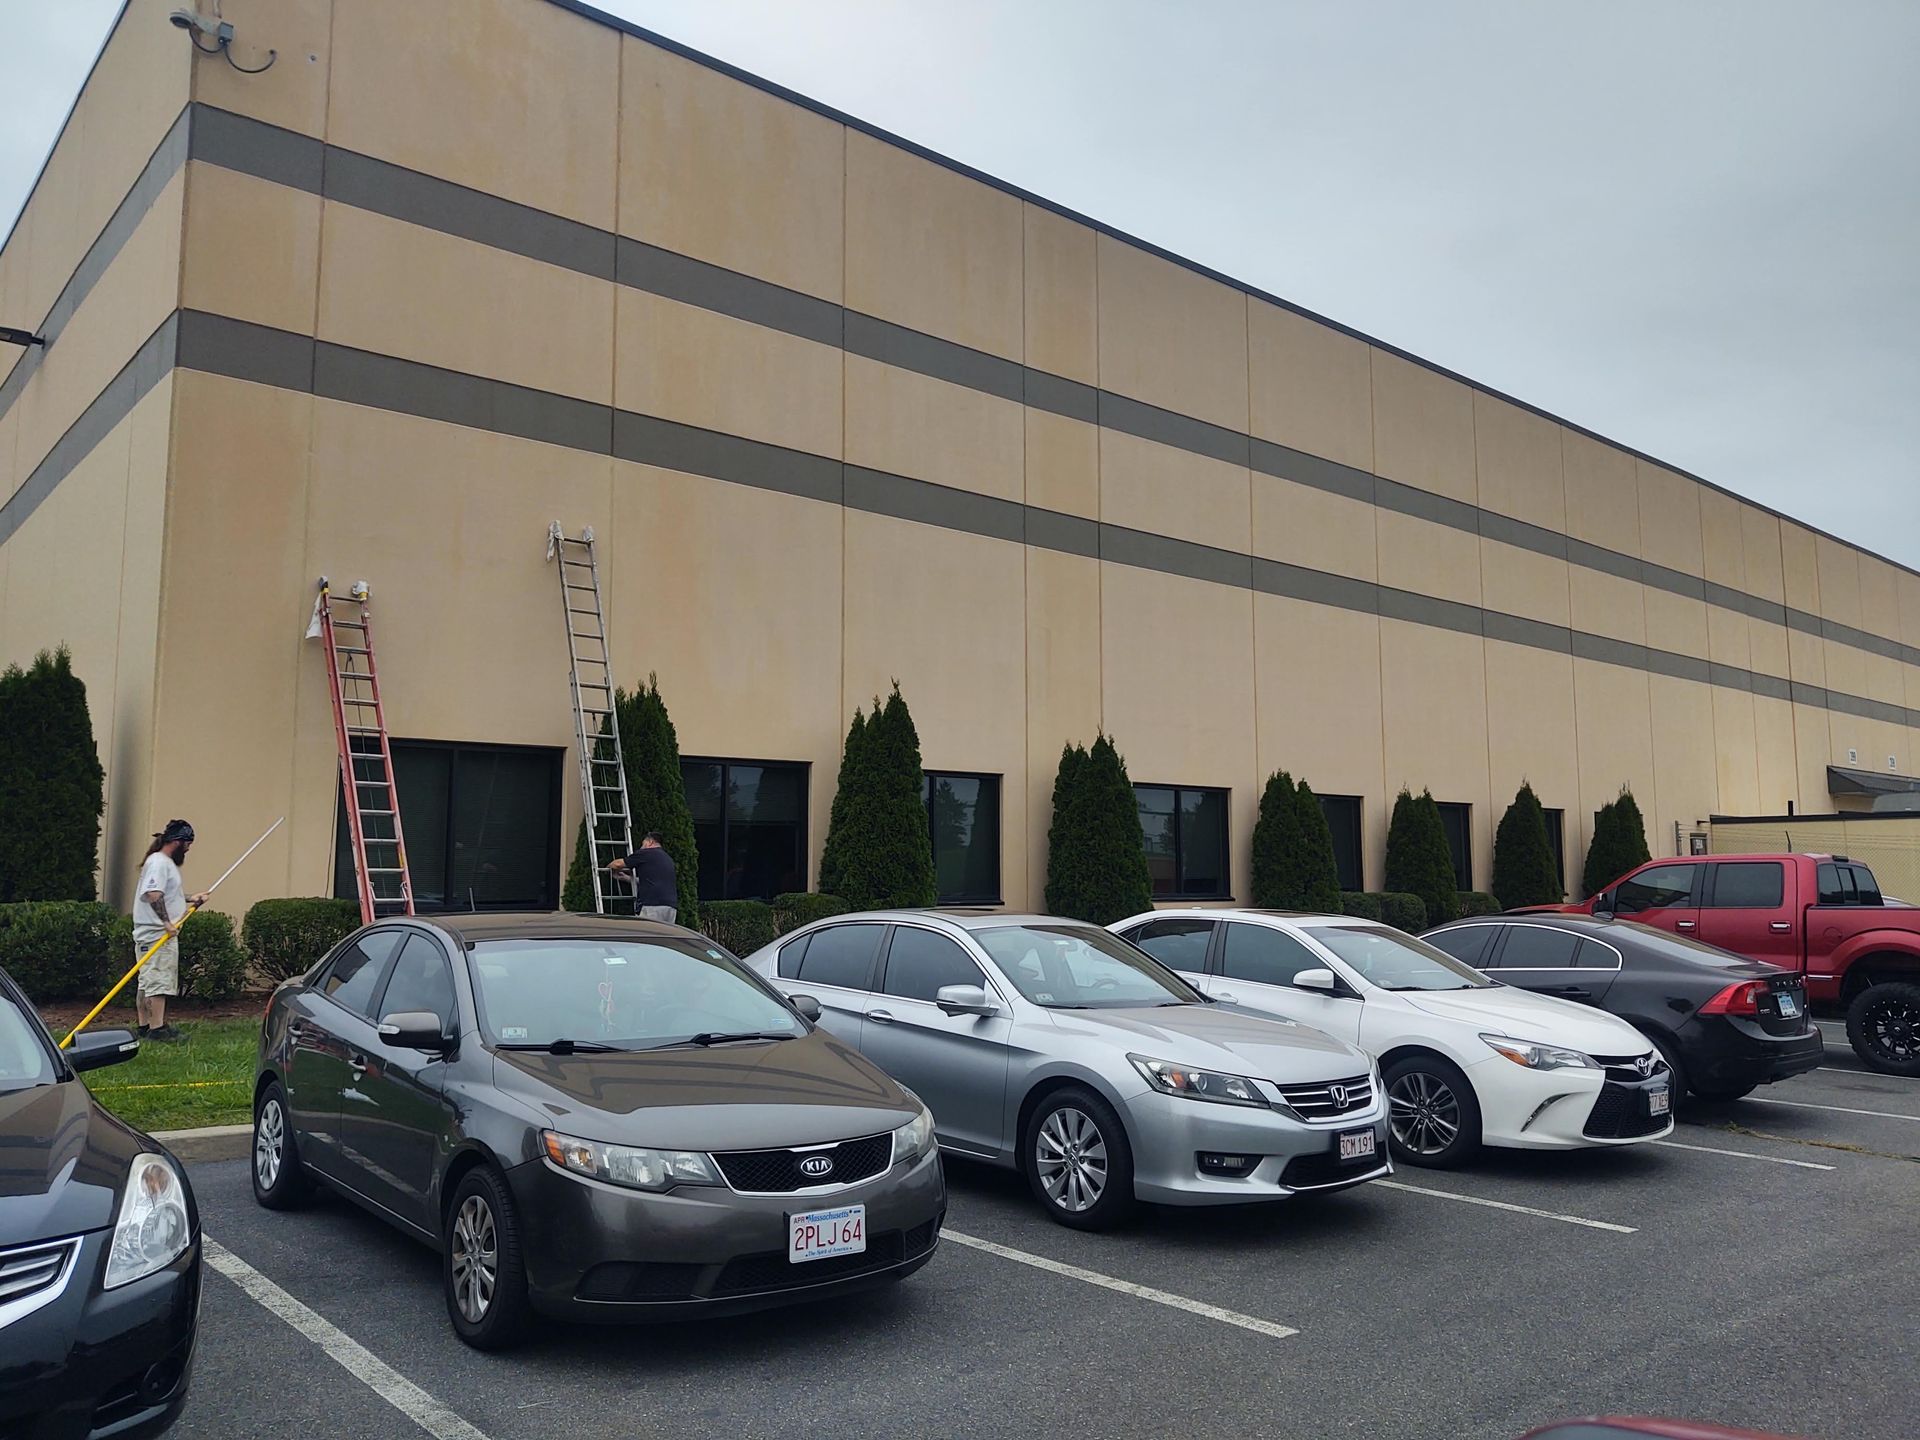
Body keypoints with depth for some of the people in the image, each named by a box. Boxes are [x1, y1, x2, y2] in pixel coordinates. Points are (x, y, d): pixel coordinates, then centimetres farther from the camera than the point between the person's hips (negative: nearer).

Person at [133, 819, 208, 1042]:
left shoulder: (167, 862, 19)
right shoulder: (158, 862, -15)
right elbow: (154, 894, -27)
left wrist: (190, 898, 24)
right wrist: (167, 922, -28)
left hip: (163, 934, 11)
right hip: (155, 934, -11)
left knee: (148, 982, 14)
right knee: (158, 981, -11)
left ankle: (145, 1026, 20)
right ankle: (156, 1028, -12)